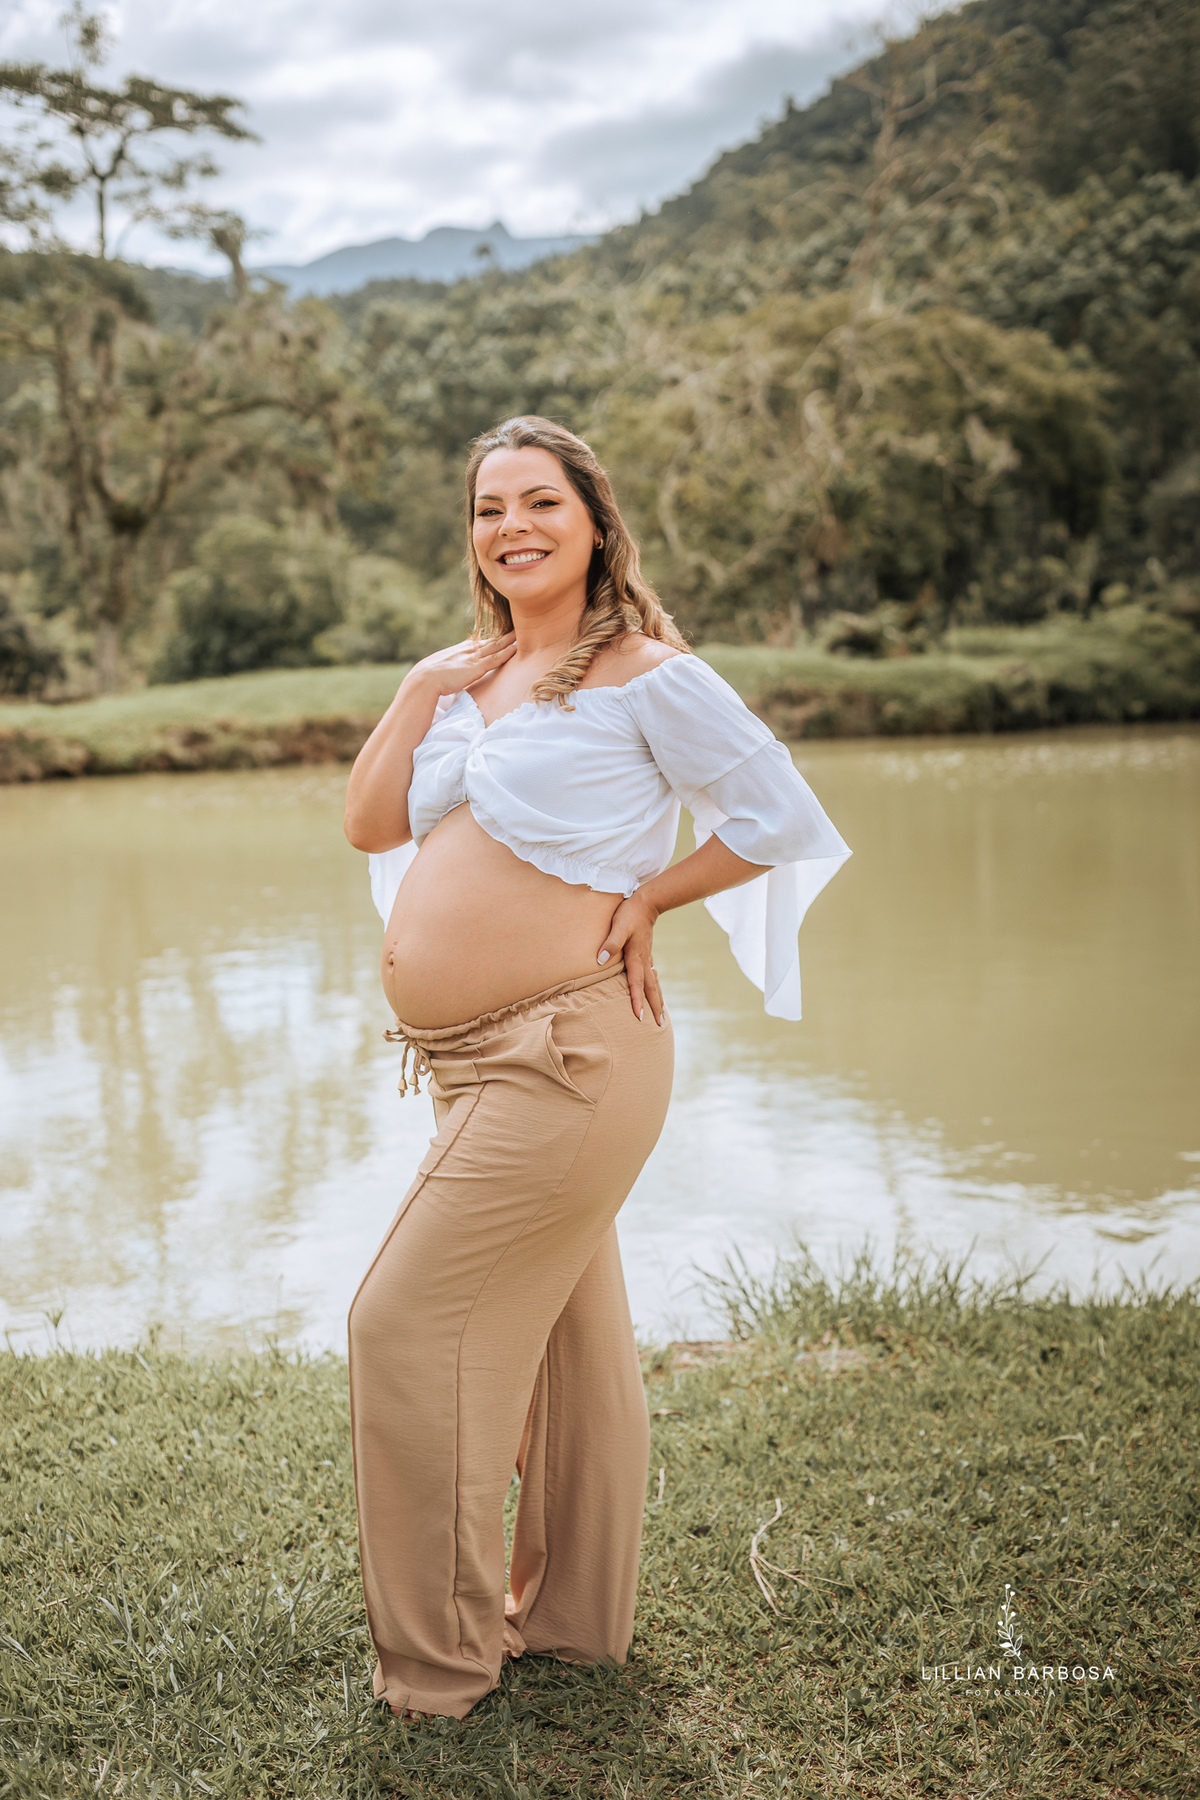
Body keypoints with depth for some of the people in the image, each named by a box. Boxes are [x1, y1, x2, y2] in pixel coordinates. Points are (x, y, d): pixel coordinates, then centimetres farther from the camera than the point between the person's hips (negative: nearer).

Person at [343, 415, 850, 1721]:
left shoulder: (644, 674, -10)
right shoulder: (467, 677, 12)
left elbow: (781, 818, -7)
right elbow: (370, 825, 6)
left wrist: (645, 896, -6)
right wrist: (422, 689, -2)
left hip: (567, 1059, -8)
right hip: (476, 1067, 8)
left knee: (411, 1324, -3)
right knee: (557, 1334, 19)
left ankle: (441, 1657, 14)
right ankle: (573, 1614, 36)